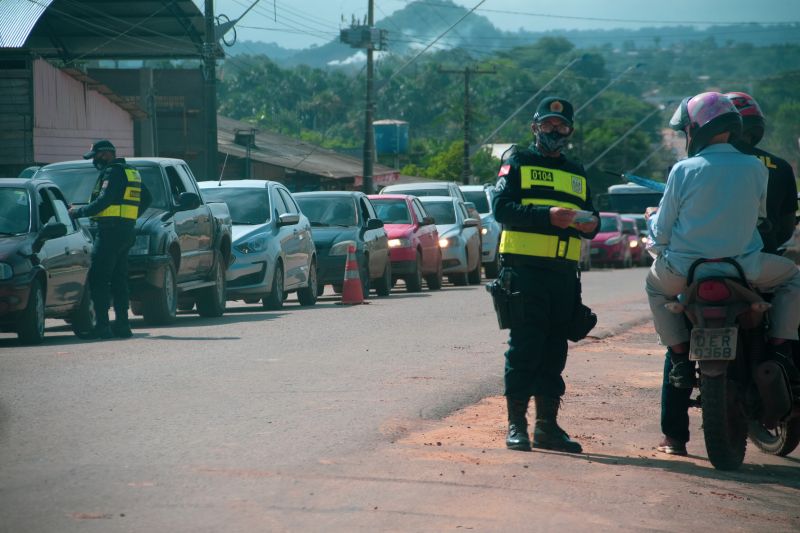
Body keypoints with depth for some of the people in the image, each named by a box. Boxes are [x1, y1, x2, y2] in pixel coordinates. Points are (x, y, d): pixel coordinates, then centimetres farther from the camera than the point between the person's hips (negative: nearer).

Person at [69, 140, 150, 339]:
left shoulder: (112, 172, -10)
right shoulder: (131, 172, 19)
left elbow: (103, 201, -20)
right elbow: (146, 199, 25)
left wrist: (78, 212, -11)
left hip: (110, 231, -10)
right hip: (127, 231, 10)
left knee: (98, 279, -9)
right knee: (118, 279, 12)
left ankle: (102, 326, -15)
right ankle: (122, 324, 10)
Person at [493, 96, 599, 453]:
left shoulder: (577, 174, 23)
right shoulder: (518, 163, 6)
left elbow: (591, 218, 18)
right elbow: (502, 208, -9)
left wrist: (590, 224, -7)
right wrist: (548, 215, -21)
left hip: (564, 273, 5)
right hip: (525, 269, -5)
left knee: (555, 350, 6)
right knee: (524, 347, -8)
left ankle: (547, 424, 11)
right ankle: (516, 425, -5)